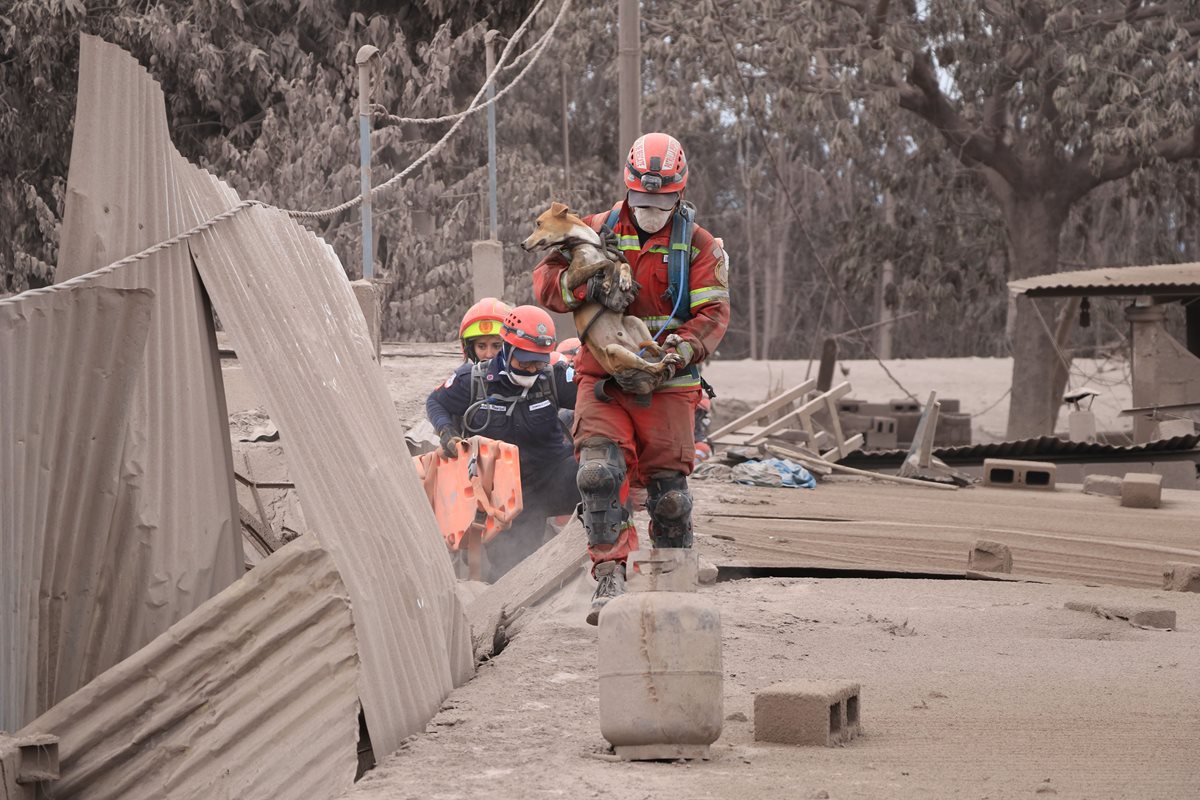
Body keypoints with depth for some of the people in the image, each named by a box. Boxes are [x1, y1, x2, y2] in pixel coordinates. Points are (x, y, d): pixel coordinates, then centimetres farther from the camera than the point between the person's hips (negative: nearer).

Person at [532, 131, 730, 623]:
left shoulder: (697, 244, 4)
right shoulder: (598, 231, 7)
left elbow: (713, 312, -4)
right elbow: (546, 279, -1)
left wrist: (675, 355, -21)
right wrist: (588, 287, -23)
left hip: (668, 382, 0)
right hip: (603, 376, 0)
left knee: (669, 490, 0)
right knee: (600, 469, -20)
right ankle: (609, 577, -18)